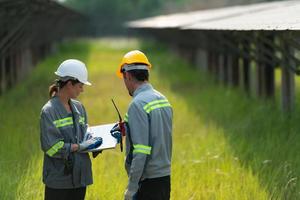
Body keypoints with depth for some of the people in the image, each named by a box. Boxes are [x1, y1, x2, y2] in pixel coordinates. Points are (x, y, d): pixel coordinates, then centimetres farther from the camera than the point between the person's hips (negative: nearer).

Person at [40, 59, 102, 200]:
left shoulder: (78, 107, 10)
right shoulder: (49, 111, -12)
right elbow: (51, 147, -17)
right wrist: (80, 146, -16)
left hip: (79, 175, 7)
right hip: (59, 178, -7)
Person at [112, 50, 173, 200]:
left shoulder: (138, 104, -16)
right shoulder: (163, 99, 10)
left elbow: (141, 150, -20)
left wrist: (131, 187, -17)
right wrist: (127, 130, 23)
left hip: (147, 181, -8)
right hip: (165, 178, 9)